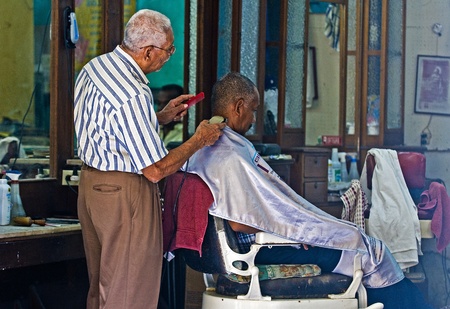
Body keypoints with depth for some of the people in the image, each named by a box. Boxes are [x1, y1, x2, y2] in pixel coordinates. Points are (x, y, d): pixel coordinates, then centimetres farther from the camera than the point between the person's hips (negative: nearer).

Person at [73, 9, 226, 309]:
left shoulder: (94, 66, 5)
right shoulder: (134, 95, -25)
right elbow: (155, 170, -21)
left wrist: (160, 117, 17)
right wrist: (199, 140, -8)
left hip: (90, 182, 10)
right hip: (124, 193, -10)